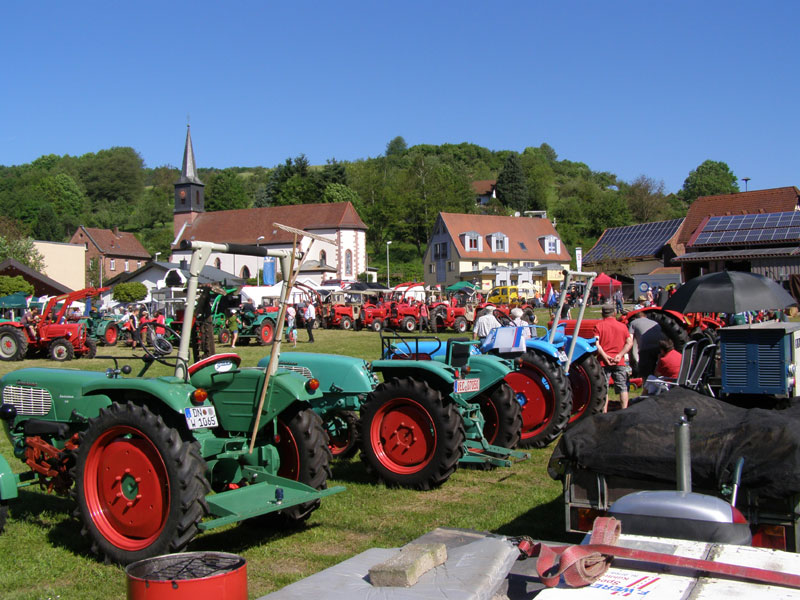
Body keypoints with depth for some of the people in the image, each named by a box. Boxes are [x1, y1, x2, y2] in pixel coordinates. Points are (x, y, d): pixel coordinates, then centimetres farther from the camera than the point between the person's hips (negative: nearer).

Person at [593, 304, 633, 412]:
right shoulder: (622, 326, 7)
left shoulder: (599, 326, 0)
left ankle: (604, 412, 2)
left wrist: (605, 356, -12)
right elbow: (629, 343, -2)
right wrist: (620, 355, -8)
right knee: (623, 387, 9)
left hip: (604, 362, -1)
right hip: (620, 362, 1)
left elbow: (596, 344, -13)